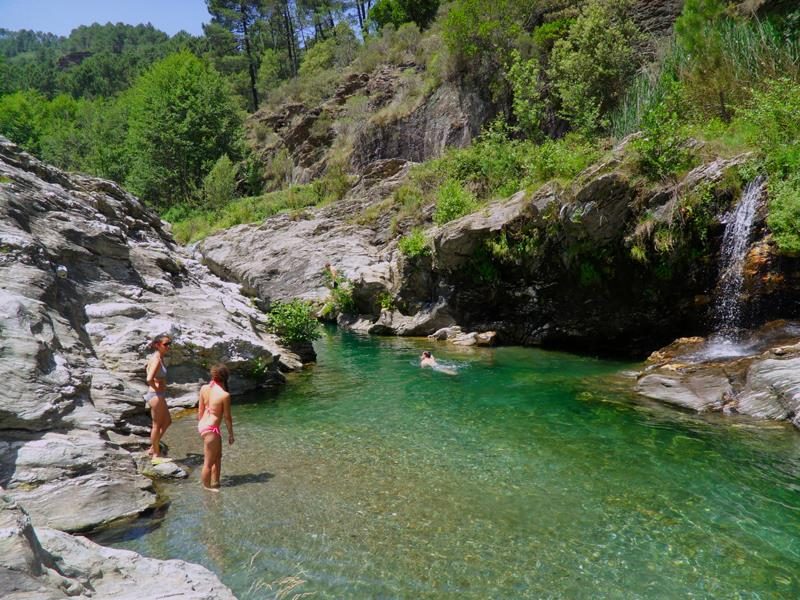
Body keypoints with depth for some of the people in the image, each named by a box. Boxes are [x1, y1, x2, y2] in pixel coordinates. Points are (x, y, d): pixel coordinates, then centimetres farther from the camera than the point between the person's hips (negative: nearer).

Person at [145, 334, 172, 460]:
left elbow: (148, 369, 26)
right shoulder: (156, 360, -21)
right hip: (156, 395, -10)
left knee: (167, 421, 20)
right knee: (157, 425, 3)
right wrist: (157, 389, -15)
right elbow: (149, 379, -33)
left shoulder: (159, 358, 8)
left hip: (159, 395, 10)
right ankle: (156, 455, 16)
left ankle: (153, 448, 30)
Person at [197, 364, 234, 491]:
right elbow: (227, 417, -11)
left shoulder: (204, 388, -2)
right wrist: (231, 434, 2)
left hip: (202, 426, 8)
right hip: (211, 429, -8)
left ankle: (215, 483, 37)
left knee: (218, 456, 24)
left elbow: (200, 410, 7)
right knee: (209, 462, 9)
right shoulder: (225, 395, -20)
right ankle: (207, 487, 23)